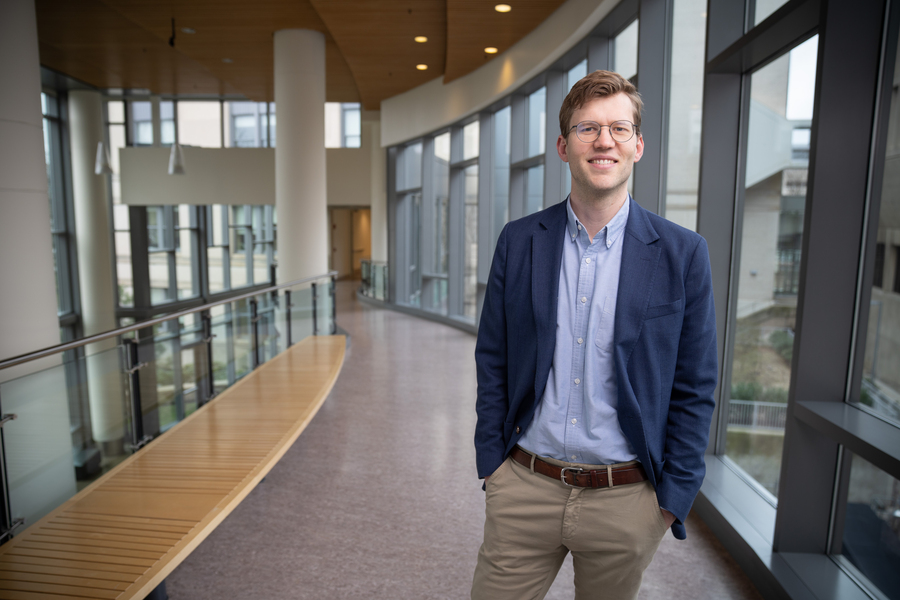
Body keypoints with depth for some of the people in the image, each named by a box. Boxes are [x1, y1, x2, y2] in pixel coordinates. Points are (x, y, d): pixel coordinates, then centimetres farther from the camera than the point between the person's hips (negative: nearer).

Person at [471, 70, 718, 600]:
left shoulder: (683, 253, -5)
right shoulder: (518, 241, -2)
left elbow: (695, 389, -2)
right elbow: (493, 362, 3)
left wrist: (673, 498, -2)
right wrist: (492, 462, 2)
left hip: (626, 501, 0)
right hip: (523, 487, 1)